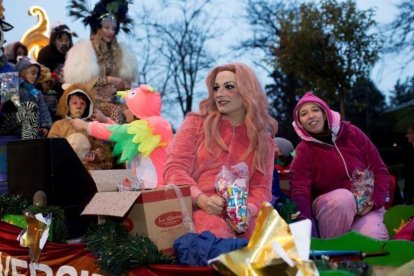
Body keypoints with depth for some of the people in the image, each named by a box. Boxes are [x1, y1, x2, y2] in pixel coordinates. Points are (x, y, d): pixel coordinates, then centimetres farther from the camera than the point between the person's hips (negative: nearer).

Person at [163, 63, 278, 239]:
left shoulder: (263, 139, 14)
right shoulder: (196, 123, 8)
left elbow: (261, 187, 8)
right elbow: (175, 169, 0)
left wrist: (248, 209, -17)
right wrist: (201, 199, -19)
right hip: (197, 209, -2)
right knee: (217, 232, -37)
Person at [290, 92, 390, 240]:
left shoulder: (351, 133, -2)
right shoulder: (303, 151, -7)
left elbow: (379, 169, 2)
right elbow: (299, 191, -19)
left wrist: (374, 201, -14)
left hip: (366, 205, 0)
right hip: (328, 206, 0)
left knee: (373, 238, -30)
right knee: (343, 196, -35)